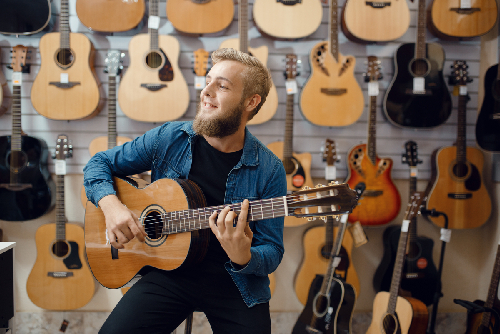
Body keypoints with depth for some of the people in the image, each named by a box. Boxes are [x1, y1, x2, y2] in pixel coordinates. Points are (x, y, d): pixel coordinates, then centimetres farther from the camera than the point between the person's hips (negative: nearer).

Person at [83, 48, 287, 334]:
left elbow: (272, 251, -6)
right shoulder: (169, 139, -2)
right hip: (170, 272, 1)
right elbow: (100, 163, 7)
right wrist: (111, 204, -13)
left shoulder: (269, 170, -8)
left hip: (235, 284, 0)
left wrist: (244, 258, -29)